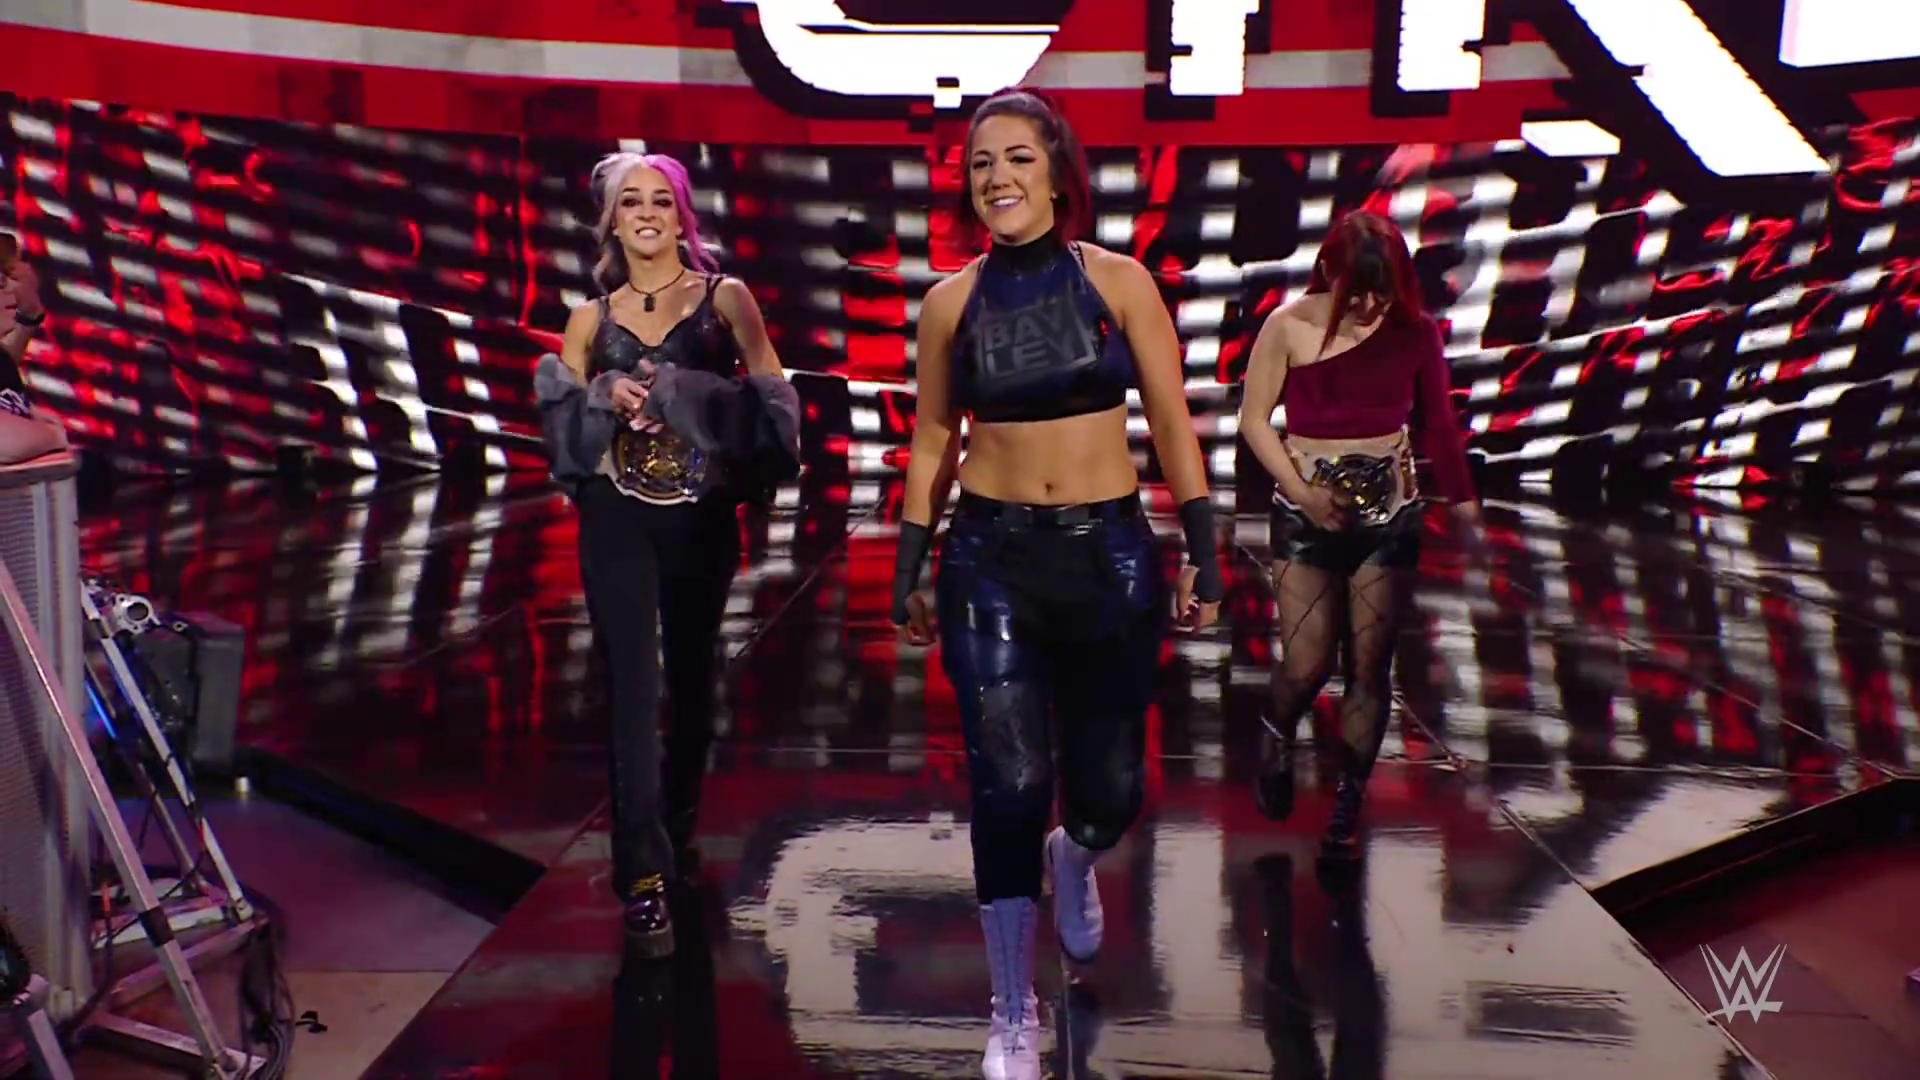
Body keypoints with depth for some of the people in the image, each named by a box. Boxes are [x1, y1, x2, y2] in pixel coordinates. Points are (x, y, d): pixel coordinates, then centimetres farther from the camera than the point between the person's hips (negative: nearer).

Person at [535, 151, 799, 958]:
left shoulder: (726, 298, 5)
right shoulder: (592, 317, 11)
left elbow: (770, 401, -5)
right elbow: (556, 415, 7)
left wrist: (681, 396, -17)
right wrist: (604, 397, -12)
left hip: (703, 514, 0)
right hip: (618, 515, 1)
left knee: (692, 679, 11)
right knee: (632, 687, -8)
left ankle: (678, 833, 33)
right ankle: (644, 878, -8)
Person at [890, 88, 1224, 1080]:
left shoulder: (1117, 281, -3)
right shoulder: (950, 302, 1)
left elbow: (1172, 426, -1)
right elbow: (932, 444, 8)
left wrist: (1203, 551, -4)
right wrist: (909, 571, 8)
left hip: (1109, 552, 0)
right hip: (991, 558, 0)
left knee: (1108, 790, 7)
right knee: (1009, 785, -5)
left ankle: (1073, 859, 47)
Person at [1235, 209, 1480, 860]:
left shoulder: (1415, 331, -3)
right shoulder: (1290, 326, -8)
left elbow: (1437, 423, 7)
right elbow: (1253, 419, -3)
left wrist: (1463, 501, 2)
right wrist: (1303, 493, -13)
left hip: (1389, 513, 2)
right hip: (1307, 513, -2)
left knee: (1370, 666, 3)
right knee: (1306, 665, -5)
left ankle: (1347, 808, 17)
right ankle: (1279, 738, 31)